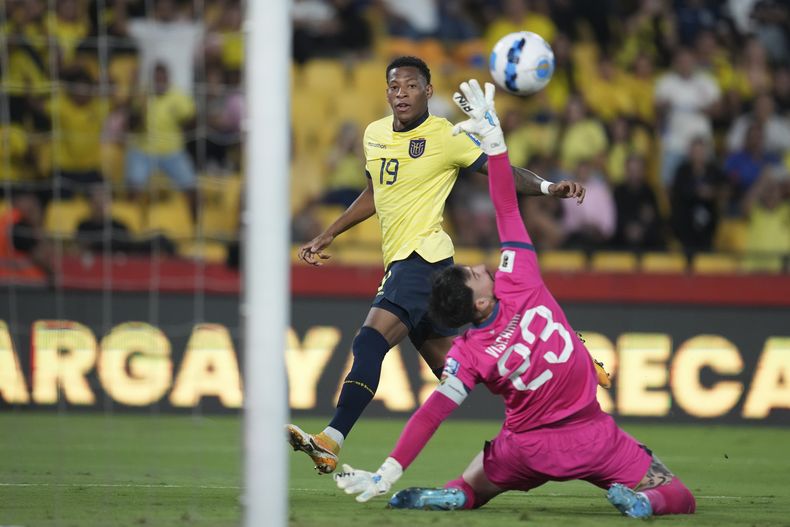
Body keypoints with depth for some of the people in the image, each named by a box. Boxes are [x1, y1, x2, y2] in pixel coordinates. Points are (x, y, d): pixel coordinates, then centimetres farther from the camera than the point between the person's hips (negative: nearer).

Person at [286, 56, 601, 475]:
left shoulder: (445, 137, -7)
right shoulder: (374, 134, 13)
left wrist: (547, 187, -24)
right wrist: (326, 237, 31)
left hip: (423, 256, -8)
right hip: (400, 262, 8)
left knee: (370, 341, -22)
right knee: (449, 365, 11)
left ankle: (331, 443, -27)